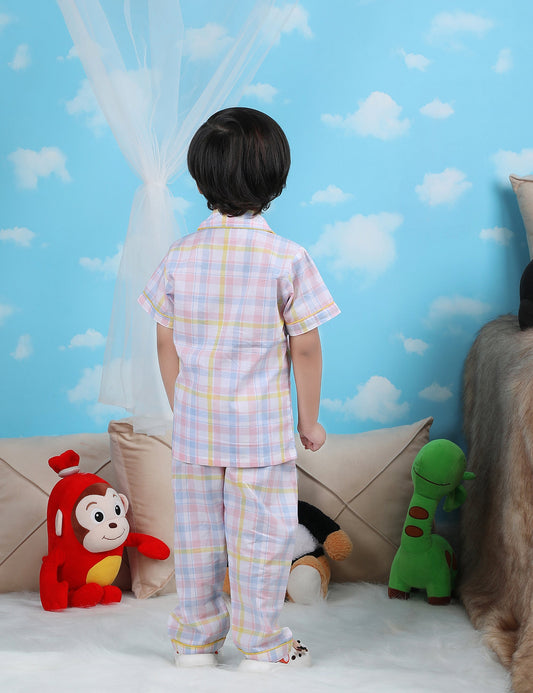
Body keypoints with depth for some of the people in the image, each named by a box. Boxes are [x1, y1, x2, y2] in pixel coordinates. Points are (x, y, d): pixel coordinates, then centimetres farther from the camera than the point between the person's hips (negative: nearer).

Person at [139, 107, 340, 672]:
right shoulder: (288, 259, -12)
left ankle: (195, 638, 25)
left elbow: (166, 344, 3)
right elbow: (306, 350, -9)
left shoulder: (181, 254, -3)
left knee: (197, 534, 14)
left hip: (194, 422, 3)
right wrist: (309, 419, 3)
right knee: (260, 535, 8)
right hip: (262, 425, -3)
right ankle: (260, 644, 18)